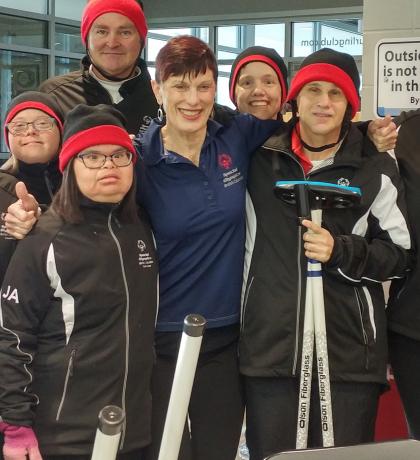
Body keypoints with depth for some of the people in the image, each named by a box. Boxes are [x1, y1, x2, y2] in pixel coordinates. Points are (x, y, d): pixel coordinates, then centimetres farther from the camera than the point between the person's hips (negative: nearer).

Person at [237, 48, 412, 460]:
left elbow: (401, 254, 2)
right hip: (268, 347, 2)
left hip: (349, 352, -1)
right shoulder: (259, 159, 8)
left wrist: (342, 251, -13)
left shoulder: (376, 169, 2)